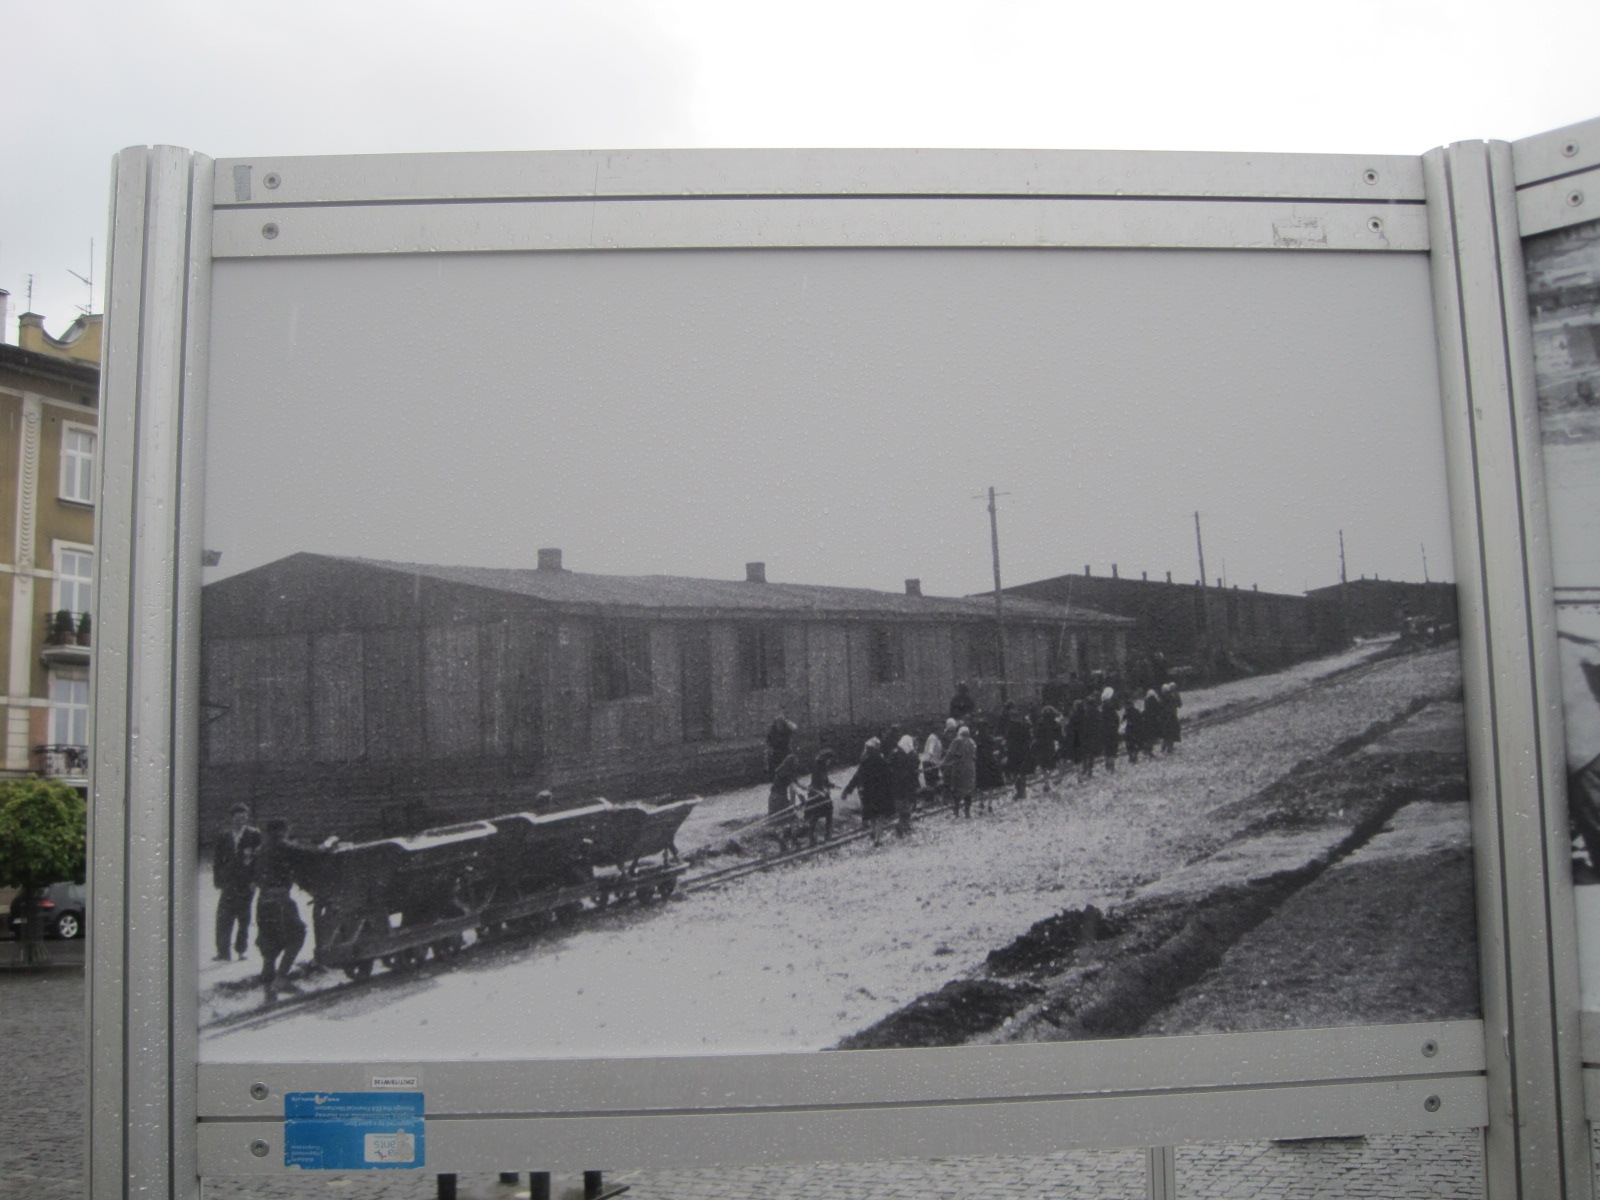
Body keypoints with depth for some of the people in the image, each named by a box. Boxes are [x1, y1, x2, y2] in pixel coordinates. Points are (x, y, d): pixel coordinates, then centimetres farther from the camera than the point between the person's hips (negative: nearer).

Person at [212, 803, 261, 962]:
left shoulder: (254, 835, 2)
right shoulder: (223, 836, 8)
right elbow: (217, 859, 10)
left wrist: (254, 880, -6)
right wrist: (219, 882, 2)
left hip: (246, 885, -1)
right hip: (228, 884, 1)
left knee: (244, 919, 5)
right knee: (223, 918, -7)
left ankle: (241, 949, 16)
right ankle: (223, 952, -5)